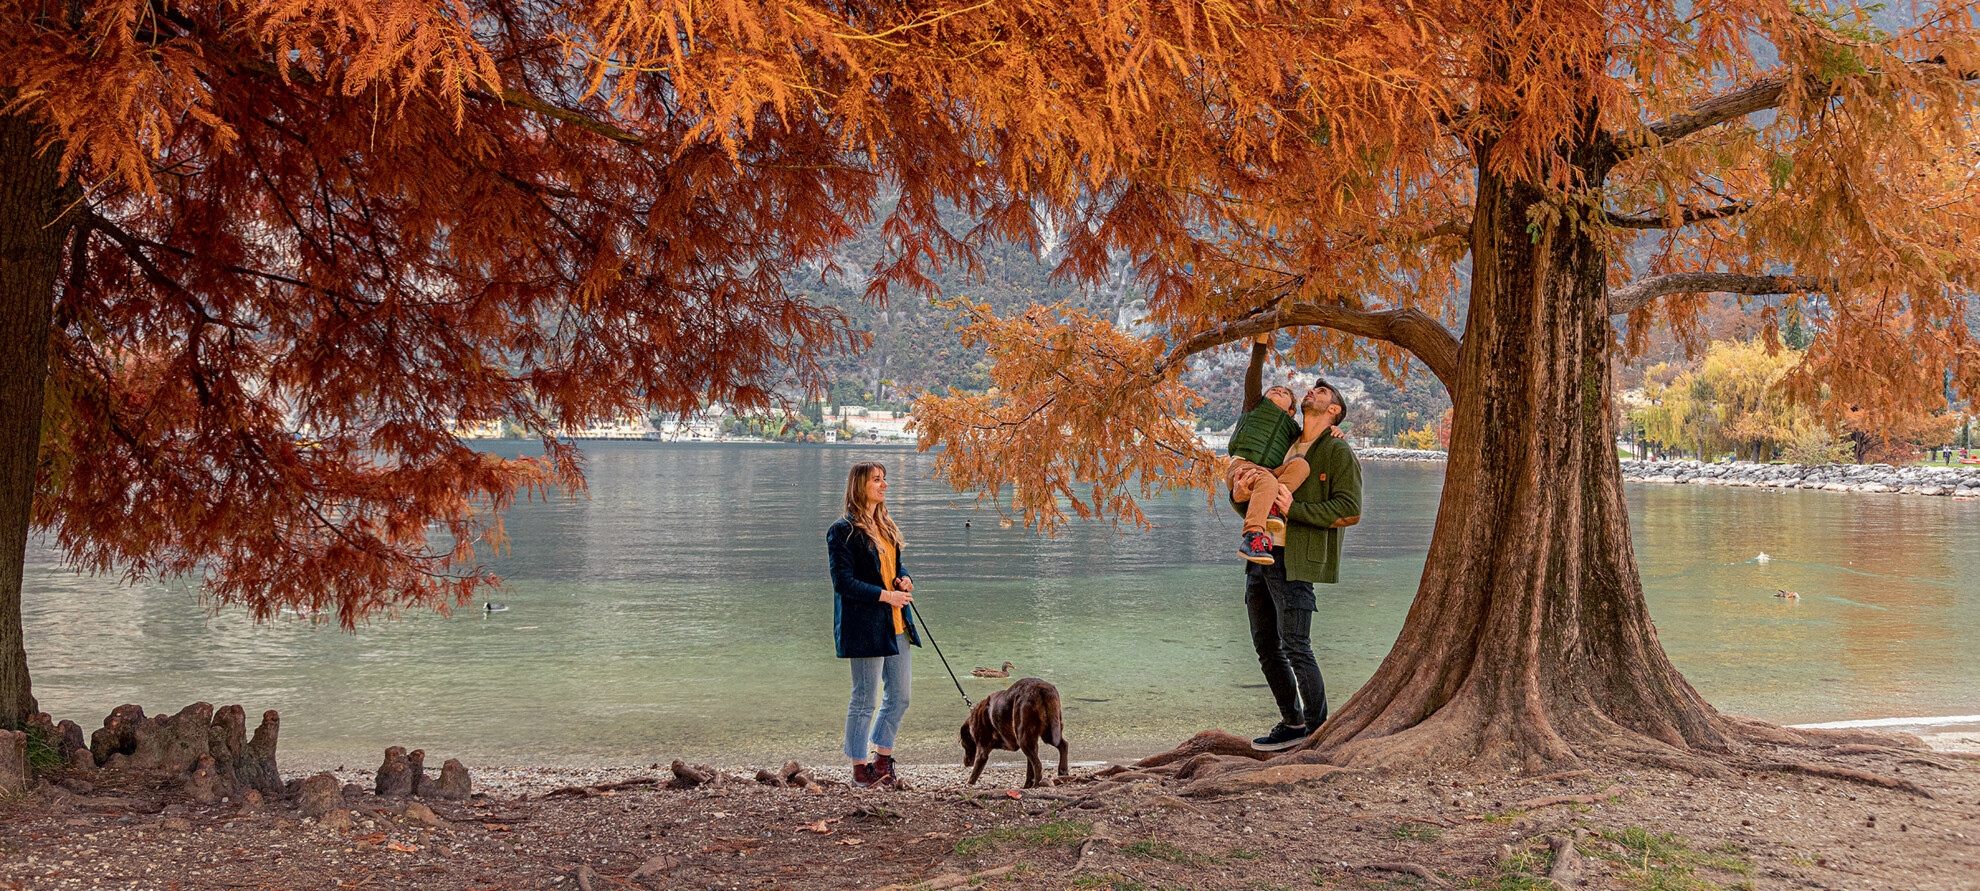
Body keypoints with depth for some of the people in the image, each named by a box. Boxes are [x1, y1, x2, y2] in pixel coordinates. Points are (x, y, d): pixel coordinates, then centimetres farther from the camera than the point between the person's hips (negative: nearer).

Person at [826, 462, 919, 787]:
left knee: (899, 697, 11)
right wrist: (886, 595, -19)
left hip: (896, 625, 8)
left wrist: (904, 580, 2)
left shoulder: (886, 527, 16)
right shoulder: (843, 531, -9)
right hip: (864, 625, -8)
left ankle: (882, 758, 25)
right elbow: (843, 581, -14)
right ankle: (860, 768, 11)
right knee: (864, 700, 0)